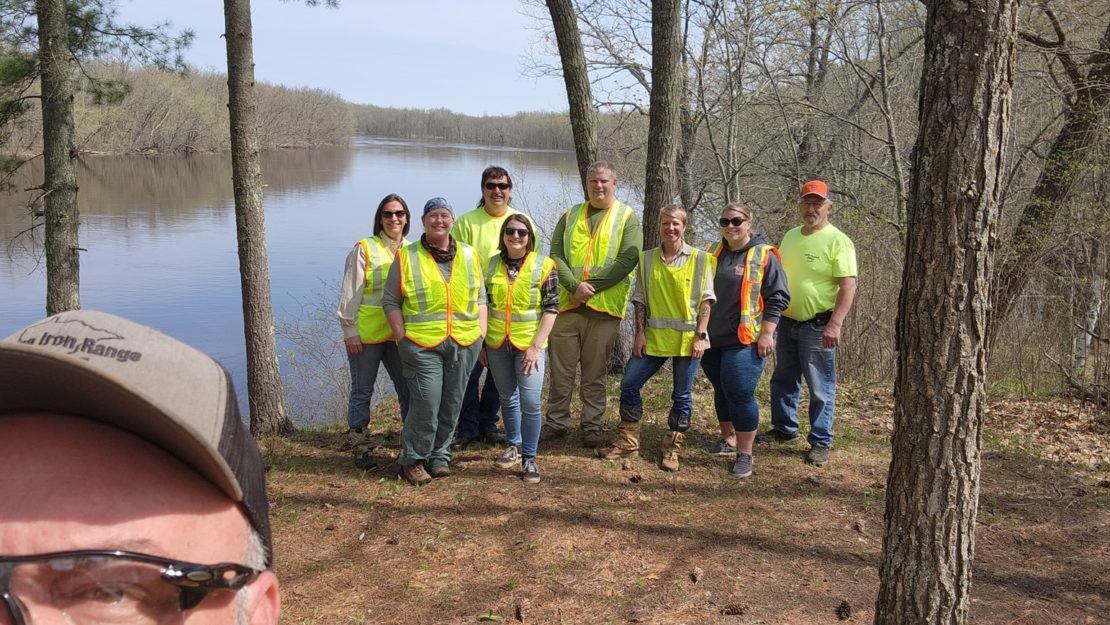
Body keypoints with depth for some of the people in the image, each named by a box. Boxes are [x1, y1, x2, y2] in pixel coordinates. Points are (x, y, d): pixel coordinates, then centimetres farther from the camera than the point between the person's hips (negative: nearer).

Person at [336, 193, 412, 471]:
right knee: (362, 392, 6)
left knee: (408, 389, 8)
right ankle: (361, 449, 17)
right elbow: (350, 293, -8)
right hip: (367, 334, -4)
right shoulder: (364, 249, -6)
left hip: (400, 334, 4)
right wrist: (350, 330, -11)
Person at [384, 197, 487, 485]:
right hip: (422, 344, -4)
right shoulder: (406, 256, 2)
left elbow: (480, 298, 17)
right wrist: (402, 338, -5)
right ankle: (413, 460, 9)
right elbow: (390, 301, 4)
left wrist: (481, 333, 8)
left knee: (452, 404, 9)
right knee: (426, 403, -9)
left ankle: (440, 456, 26)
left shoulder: (469, 255, 12)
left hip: (464, 343, 4)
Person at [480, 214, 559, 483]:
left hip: (529, 344, -3)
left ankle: (529, 457, 6)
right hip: (497, 343, 3)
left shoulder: (544, 265, -6)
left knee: (530, 401, -8)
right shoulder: (491, 265, 3)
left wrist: (536, 346, -13)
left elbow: (551, 308, -8)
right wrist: (481, 342, 6)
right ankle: (514, 445, 33)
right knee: (508, 399, 15)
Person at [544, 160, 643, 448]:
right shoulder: (570, 217, 12)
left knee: (595, 374, 6)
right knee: (560, 369, 7)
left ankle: (593, 425, 17)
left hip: (604, 308, -3)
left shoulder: (627, 217, 3)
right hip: (568, 304, 3)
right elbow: (556, 255, 4)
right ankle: (556, 422, 20)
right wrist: (574, 286, -14)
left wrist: (590, 286, -14)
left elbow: (628, 260, -9)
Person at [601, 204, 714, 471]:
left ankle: (672, 449, 18)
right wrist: (640, 332, -1)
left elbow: (705, 300, -3)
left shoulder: (700, 259, -2)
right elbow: (640, 300, 7)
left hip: (687, 339, -3)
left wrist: (700, 336, -10)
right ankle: (627, 441, 16)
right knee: (629, 385, 1)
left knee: (681, 396, 5)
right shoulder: (647, 259, 5)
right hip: (654, 337, 3)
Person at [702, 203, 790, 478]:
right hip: (713, 339, 6)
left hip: (745, 341, -6)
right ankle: (728, 440, 32)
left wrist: (767, 333, -12)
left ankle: (744, 454, 0)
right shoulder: (713, 253, 12)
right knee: (722, 391, 15)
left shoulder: (764, 255, -5)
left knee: (740, 394, -10)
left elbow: (778, 297, -6)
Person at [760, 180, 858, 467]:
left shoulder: (838, 241, -12)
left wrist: (835, 324, -26)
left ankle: (820, 442, 11)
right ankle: (784, 428, 33)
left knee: (820, 388, 1)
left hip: (817, 326, -7)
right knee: (783, 380, 17)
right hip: (787, 321, 7)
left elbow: (848, 286, -18)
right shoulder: (791, 236, 9)